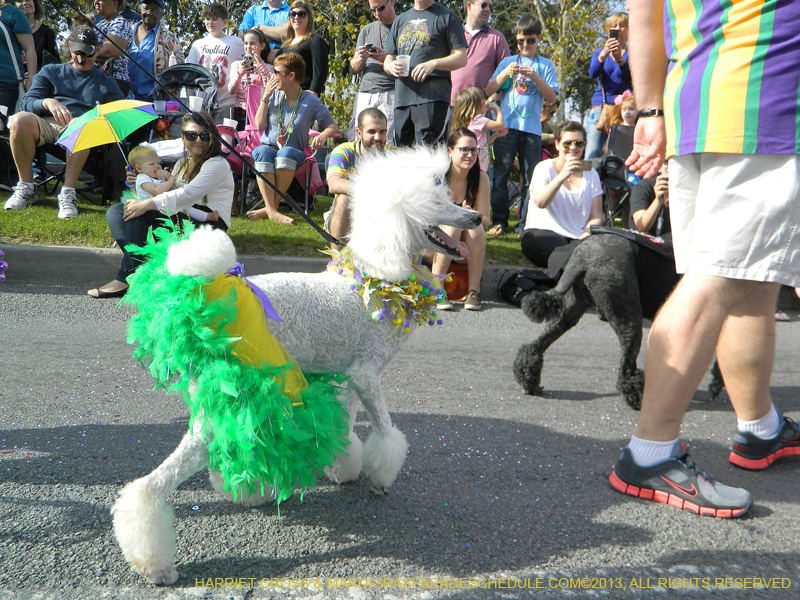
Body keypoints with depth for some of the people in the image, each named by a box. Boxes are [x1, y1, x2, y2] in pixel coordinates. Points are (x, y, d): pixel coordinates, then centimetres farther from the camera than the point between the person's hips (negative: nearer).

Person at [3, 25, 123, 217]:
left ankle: (67, 194, -35)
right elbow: (28, 102, 12)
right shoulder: (51, 72, 26)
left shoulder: (107, 83, 25)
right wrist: (47, 103, -11)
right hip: (45, 125, 2)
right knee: (20, 120, -34)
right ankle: (26, 187, -19)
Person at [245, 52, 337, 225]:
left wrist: (323, 135, -20)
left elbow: (333, 126, 2)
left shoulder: (311, 101, 2)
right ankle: (272, 210, -45)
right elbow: (260, 125, 4)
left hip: (293, 152, -2)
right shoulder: (274, 95, 11)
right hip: (268, 147, 2)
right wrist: (265, 98, -3)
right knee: (263, 151, -35)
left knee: (286, 152, -38)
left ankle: (269, 208, -36)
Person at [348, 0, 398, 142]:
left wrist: (387, 58, -17)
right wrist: (361, 58, -3)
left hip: (391, 92, -4)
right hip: (364, 94, 5)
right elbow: (354, 69, 20)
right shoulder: (367, 30, 21)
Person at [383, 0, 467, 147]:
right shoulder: (400, 21, 24)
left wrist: (433, 64, -17)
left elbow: (461, 58, 0)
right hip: (402, 98, 6)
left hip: (433, 97, -5)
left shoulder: (446, 16, 8)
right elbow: (388, 60, 25)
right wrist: (391, 66, 0)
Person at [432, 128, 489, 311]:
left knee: (475, 226, -29)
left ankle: (474, 290, -24)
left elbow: (485, 222, -6)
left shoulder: (481, 178, -4)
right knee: (453, 225, -32)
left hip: (469, 249, 2)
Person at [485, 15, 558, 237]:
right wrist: (505, 74, -8)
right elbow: (488, 91, 7)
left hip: (532, 129, 0)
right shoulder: (508, 62, 14)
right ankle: (499, 220, 2)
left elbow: (552, 97, 1)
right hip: (507, 126, 0)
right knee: (501, 173, -3)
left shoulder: (545, 65, 12)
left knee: (531, 177, 0)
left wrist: (535, 78, -12)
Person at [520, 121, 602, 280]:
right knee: (569, 255, -36)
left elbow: (596, 217, 10)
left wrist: (587, 234, -12)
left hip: (578, 238, 4)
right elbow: (540, 202, -17)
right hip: (541, 232, -4)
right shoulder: (545, 168, 5)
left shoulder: (591, 174, 16)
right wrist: (563, 175, -31)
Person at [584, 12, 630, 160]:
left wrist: (619, 58, -25)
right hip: (600, 107, 1)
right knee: (591, 155, -10)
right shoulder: (599, 52, 17)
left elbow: (633, 76, -8)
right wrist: (604, 54, -22)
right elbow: (593, 73, -4)